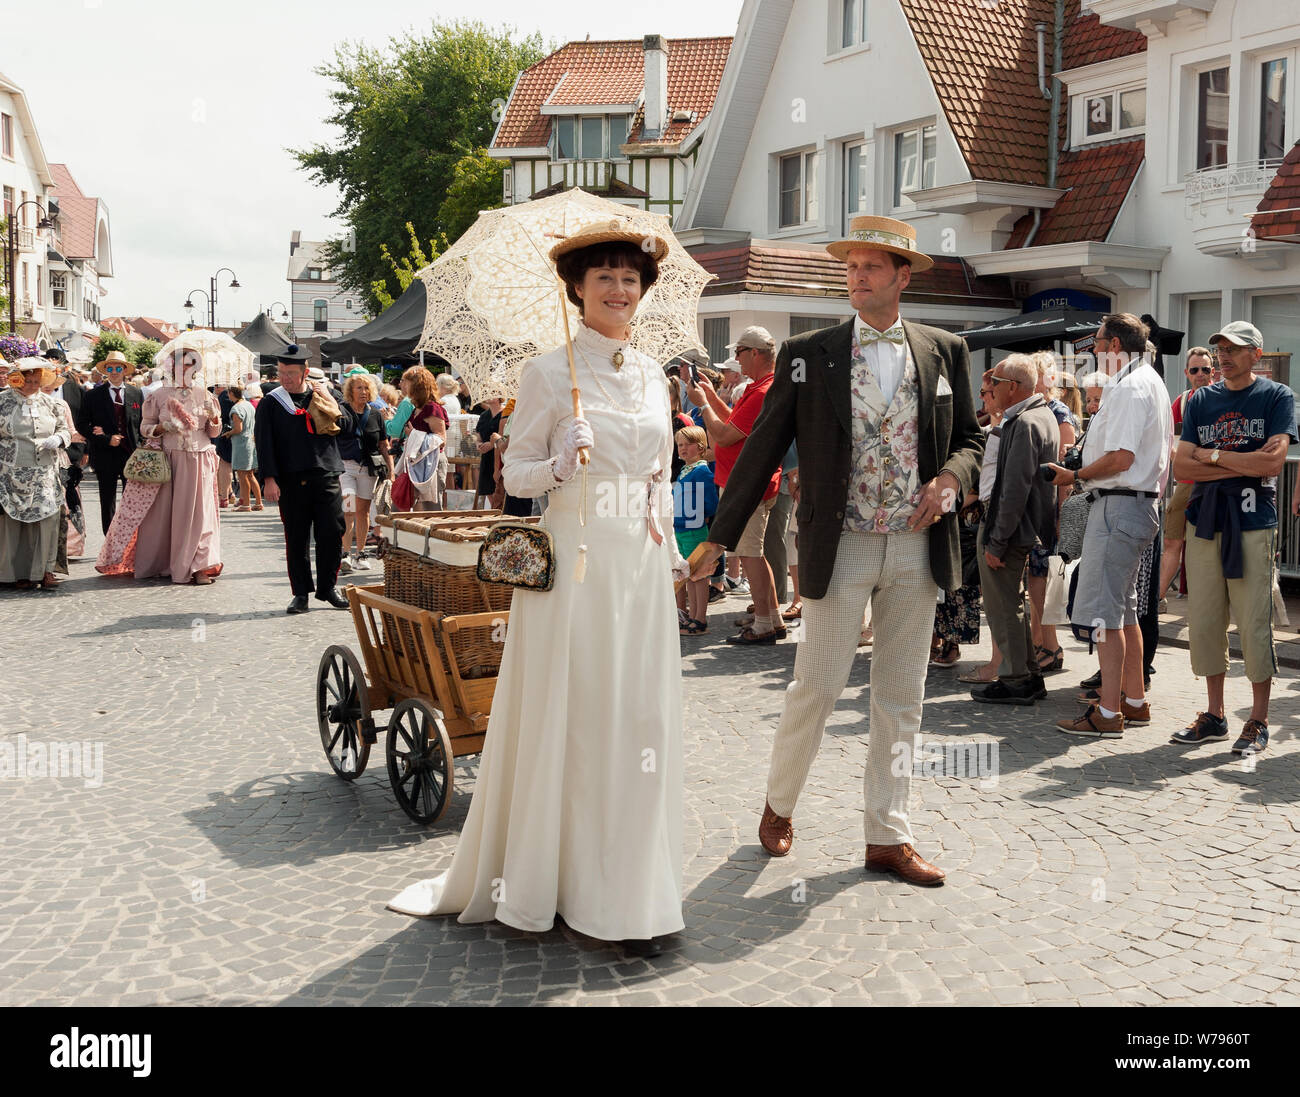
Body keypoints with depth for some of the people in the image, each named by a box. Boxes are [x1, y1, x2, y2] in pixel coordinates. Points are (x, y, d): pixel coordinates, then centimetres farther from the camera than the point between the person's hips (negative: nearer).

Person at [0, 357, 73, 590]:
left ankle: (44, 570, 4)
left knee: (48, 517, -5)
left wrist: (58, 439, -7)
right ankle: (19, 573, 9)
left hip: (45, 473, 2)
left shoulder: (49, 402, 10)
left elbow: (65, 429, 16)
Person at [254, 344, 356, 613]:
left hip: (326, 477, 1)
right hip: (291, 480, -1)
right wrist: (269, 478, -9)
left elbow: (347, 424, 9)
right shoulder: (271, 403, 4)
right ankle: (301, 594, 12)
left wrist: (329, 407, -6)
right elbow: (264, 443, 0)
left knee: (332, 533, 0)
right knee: (296, 538, 4)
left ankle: (327, 587, 15)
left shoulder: (323, 394, 11)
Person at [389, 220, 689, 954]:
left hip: (643, 569, 5)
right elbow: (515, 474, -1)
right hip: (573, 564, -5)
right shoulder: (550, 372, -3)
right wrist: (559, 466, -20)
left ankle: (629, 895, 18)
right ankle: (540, 880, 17)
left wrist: (672, 553, 16)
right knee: (561, 719, 0)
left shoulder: (653, 375, 13)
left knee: (640, 719, 6)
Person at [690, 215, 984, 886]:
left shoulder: (945, 351, 7)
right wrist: (720, 537, -1)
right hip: (840, 549, -3)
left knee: (900, 698, 8)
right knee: (817, 687, -2)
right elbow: (762, 450, 1)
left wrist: (951, 478, -7)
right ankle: (779, 804, 24)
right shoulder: (807, 354, 0)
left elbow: (970, 438, 16)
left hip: (917, 549, 3)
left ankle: (887, 836, 19)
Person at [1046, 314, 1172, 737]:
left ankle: (1108, 713, -6)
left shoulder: (1128, 387, -15)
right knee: (1123, 607, 16)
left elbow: (1121, 458, -22)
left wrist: (1074, 476, -10)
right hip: (1142, 502, 11)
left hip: (1119, 505, -11)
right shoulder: (1151, 381, 19)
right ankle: (1135, 701, 23)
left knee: (1102, 609, -8)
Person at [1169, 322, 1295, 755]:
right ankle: (1214, 715, 18)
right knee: (1204, 622, 6)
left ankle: (1258, 720, 9)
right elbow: (1182, 467, 3)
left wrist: (1213, 455, -4)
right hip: (1204, 522, 4)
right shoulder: (1201, 401, 13)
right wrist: (1243, 464, -6)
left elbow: (1272, 463, -12)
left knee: (1254, 624, -3)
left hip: (1253, 524, -4)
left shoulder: (1276, 397, 2)